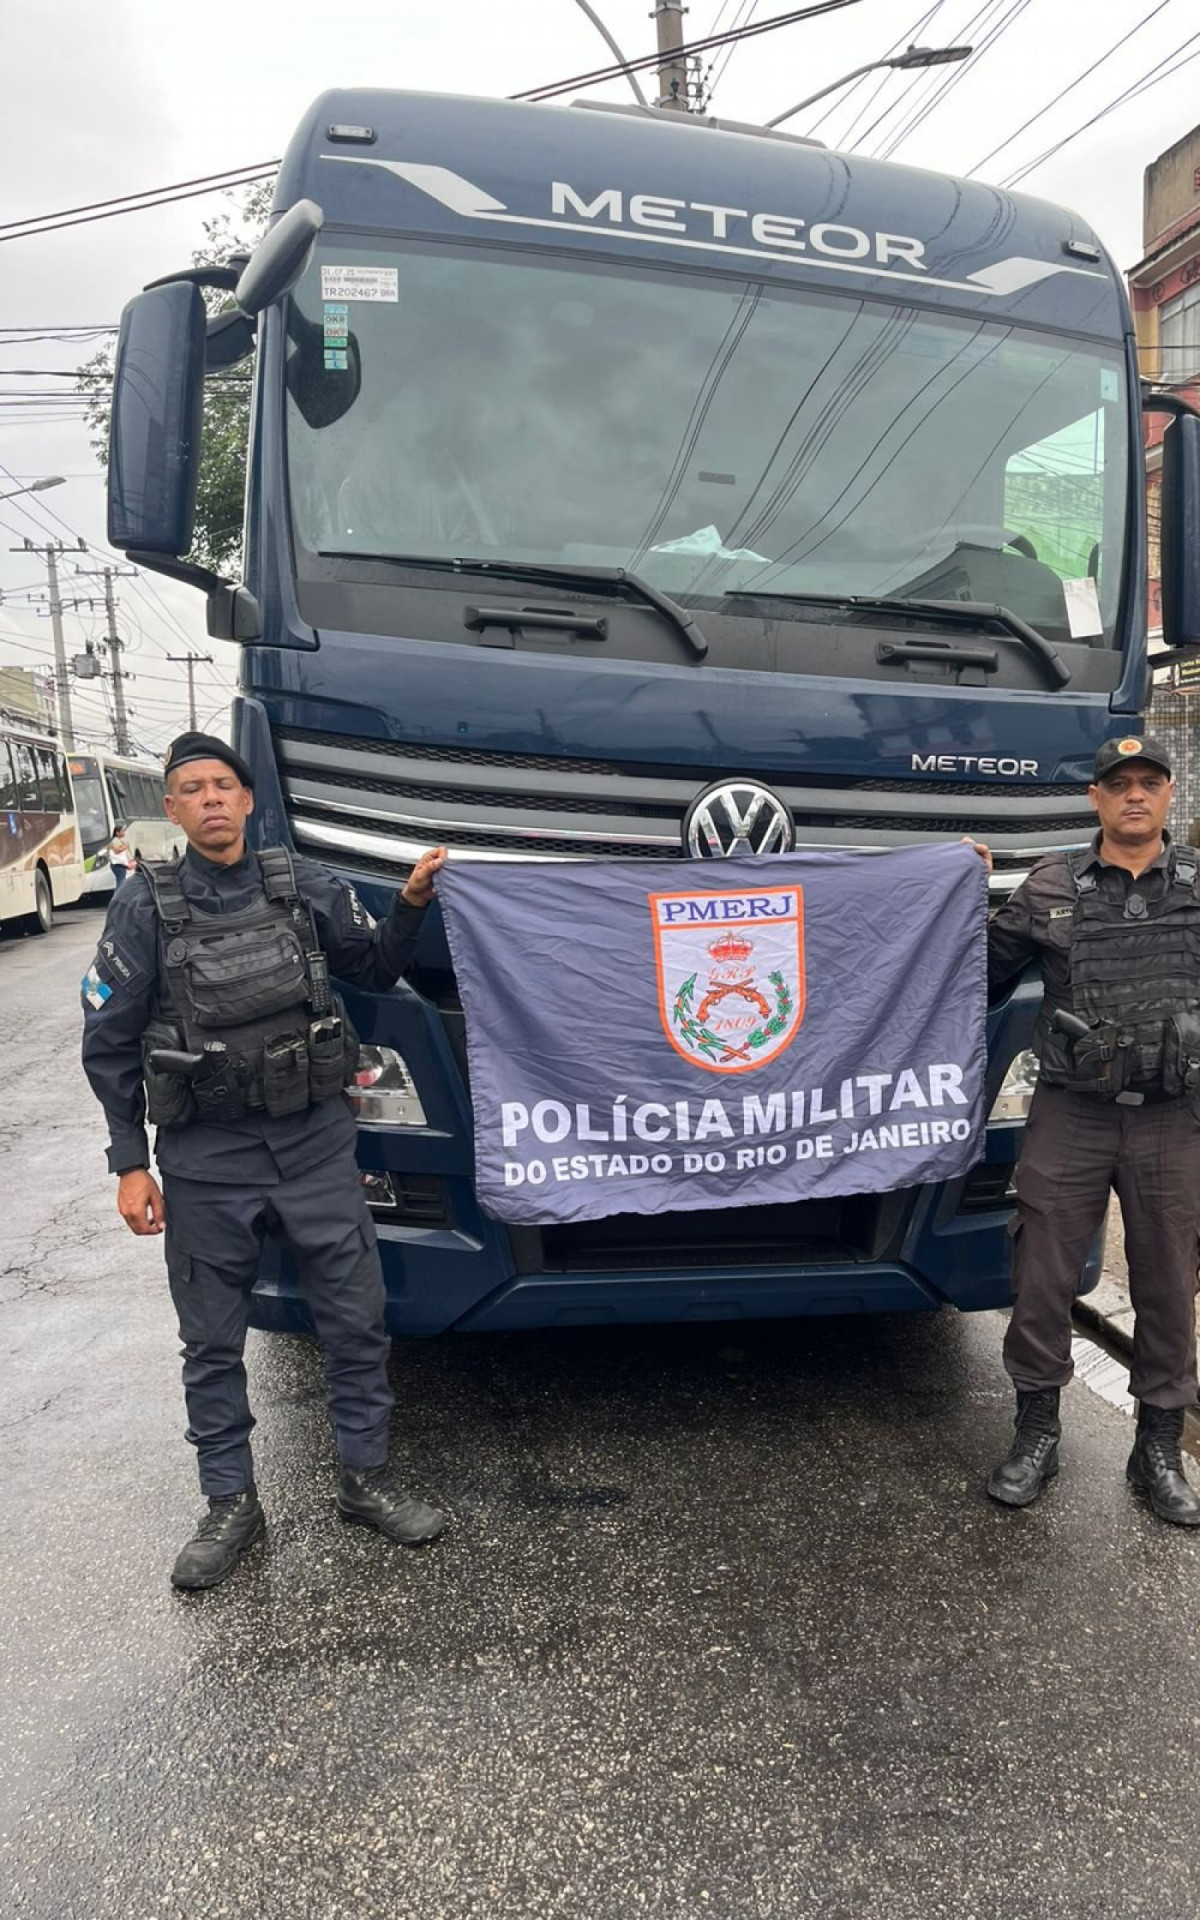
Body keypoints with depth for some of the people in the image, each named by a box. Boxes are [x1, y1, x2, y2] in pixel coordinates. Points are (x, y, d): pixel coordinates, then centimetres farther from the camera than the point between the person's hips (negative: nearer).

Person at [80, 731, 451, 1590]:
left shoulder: (302, 883, -1)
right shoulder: (148, 904, -5)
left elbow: (374, 968, 10)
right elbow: (110, 1042, -1)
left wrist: (411, 903, -9)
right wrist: (131, 1164, -3)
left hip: (315, 1139, 2)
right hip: (206, 1157, -1)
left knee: (357, 1316, 7)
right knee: (212, 1341, 10)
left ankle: (367, 1478, 26)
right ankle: (231, 1507, 28)